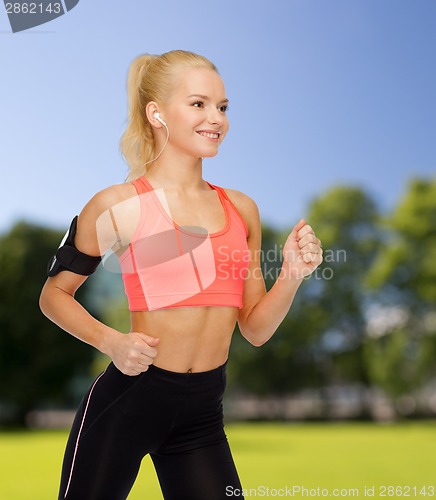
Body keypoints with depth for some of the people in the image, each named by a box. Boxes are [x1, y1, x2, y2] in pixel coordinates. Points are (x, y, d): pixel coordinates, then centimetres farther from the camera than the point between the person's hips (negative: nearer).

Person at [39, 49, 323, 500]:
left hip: (204, 412, 4)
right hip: (128, 398, -3)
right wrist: (111, 341, -14)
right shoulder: (118, 205, -9)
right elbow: (54, 294, 2)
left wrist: (291, 277, -9)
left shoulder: (241, 209, 5)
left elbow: (255, 329, 7)